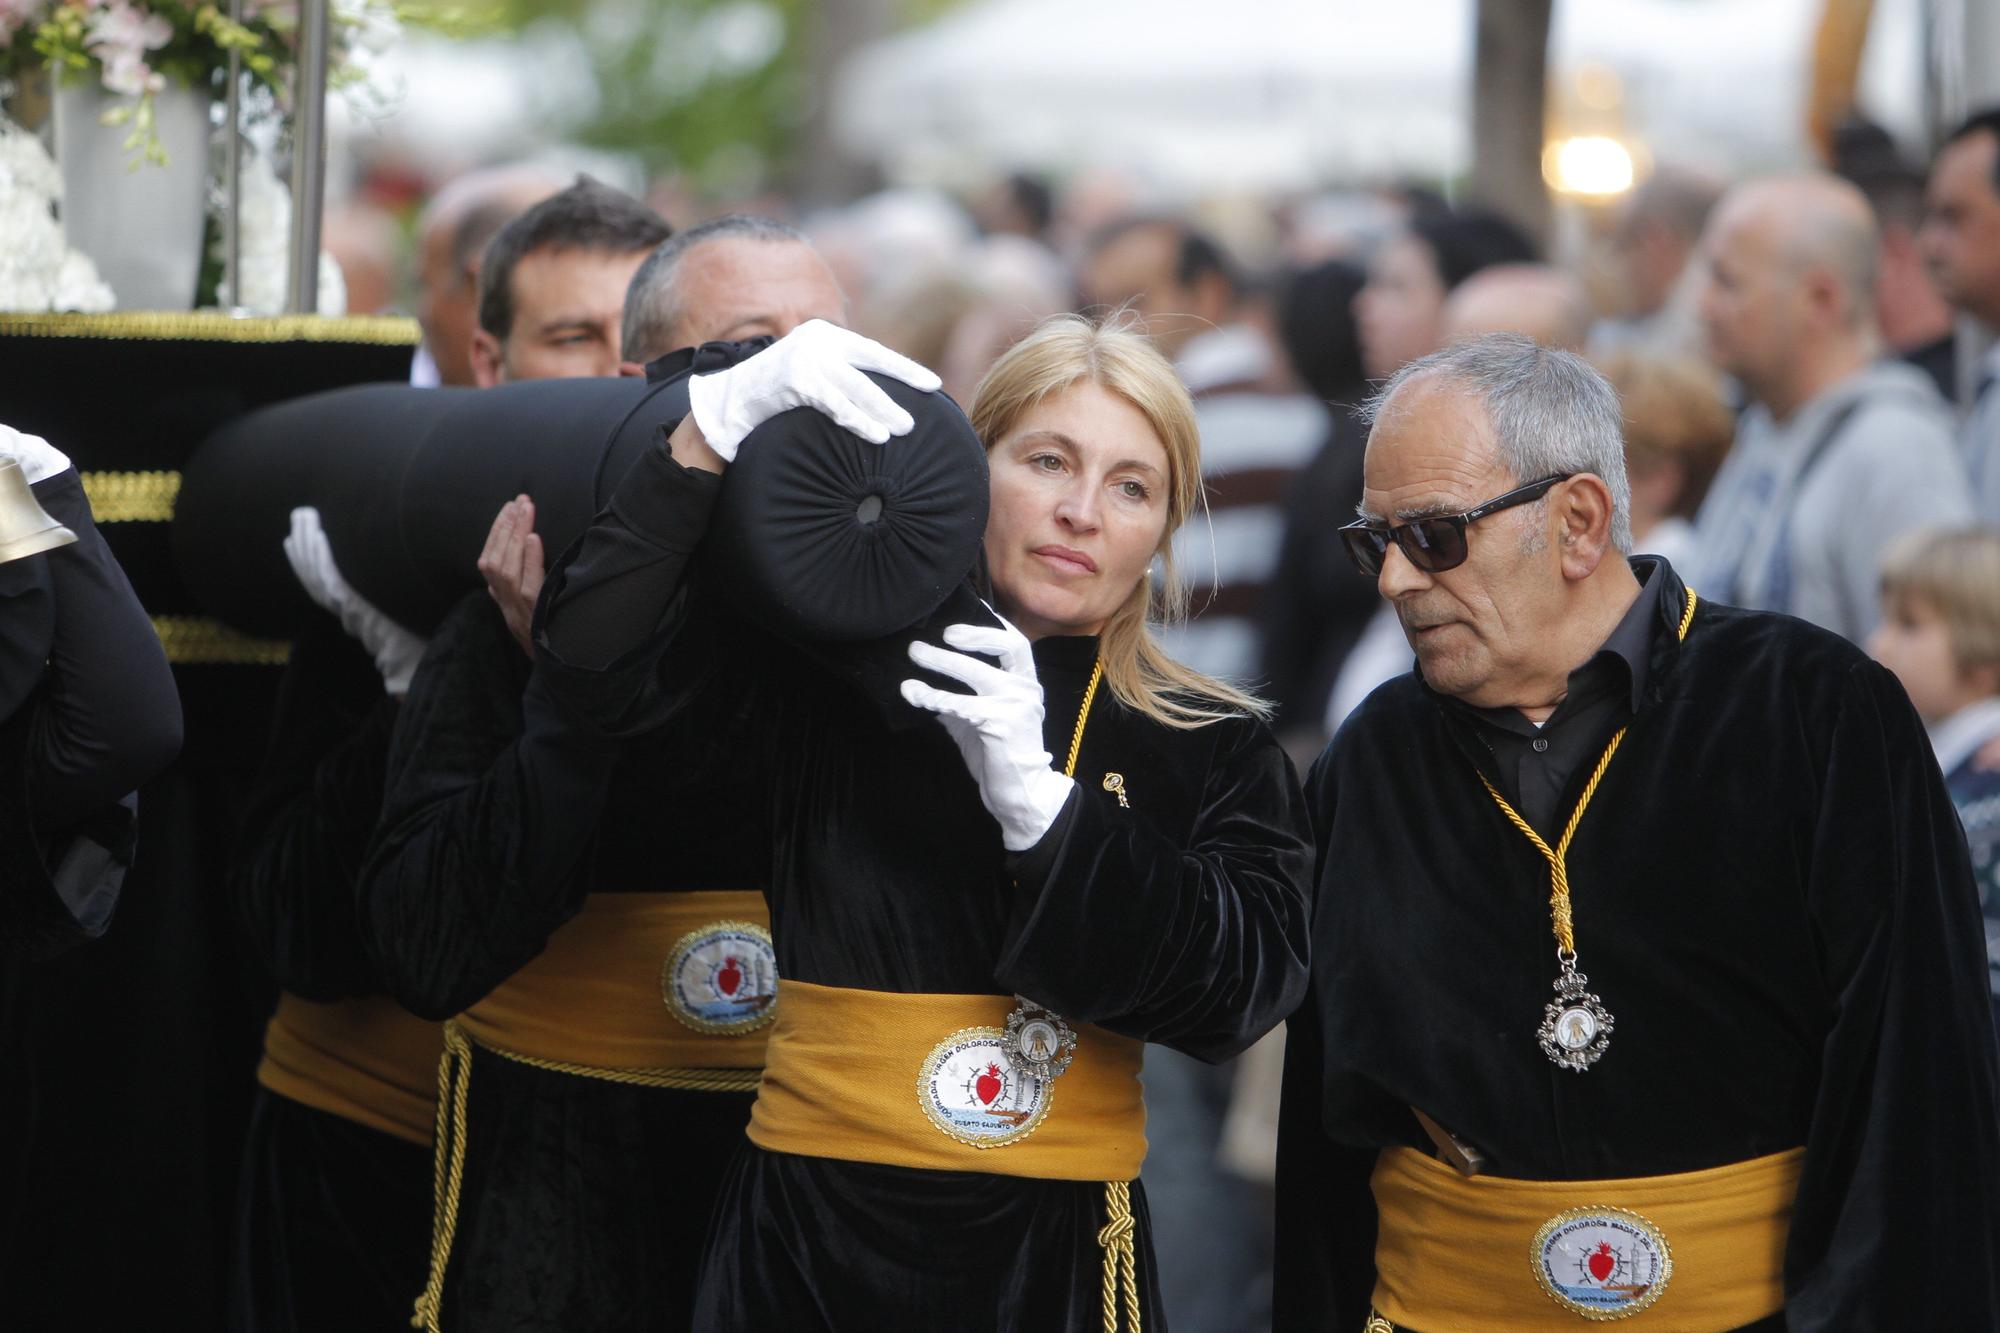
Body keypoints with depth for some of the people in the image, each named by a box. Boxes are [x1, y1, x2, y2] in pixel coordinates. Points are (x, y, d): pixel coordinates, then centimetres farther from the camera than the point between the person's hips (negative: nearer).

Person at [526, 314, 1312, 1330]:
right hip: (808, 1239, 0)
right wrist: (717, 424, -19)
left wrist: (1039, 802, -22)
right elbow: (589, 672, -12)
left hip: (1057, 1250, 0)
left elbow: (1245, 988, -12)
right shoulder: (815, 681, 2)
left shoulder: (1213, 750, 3)